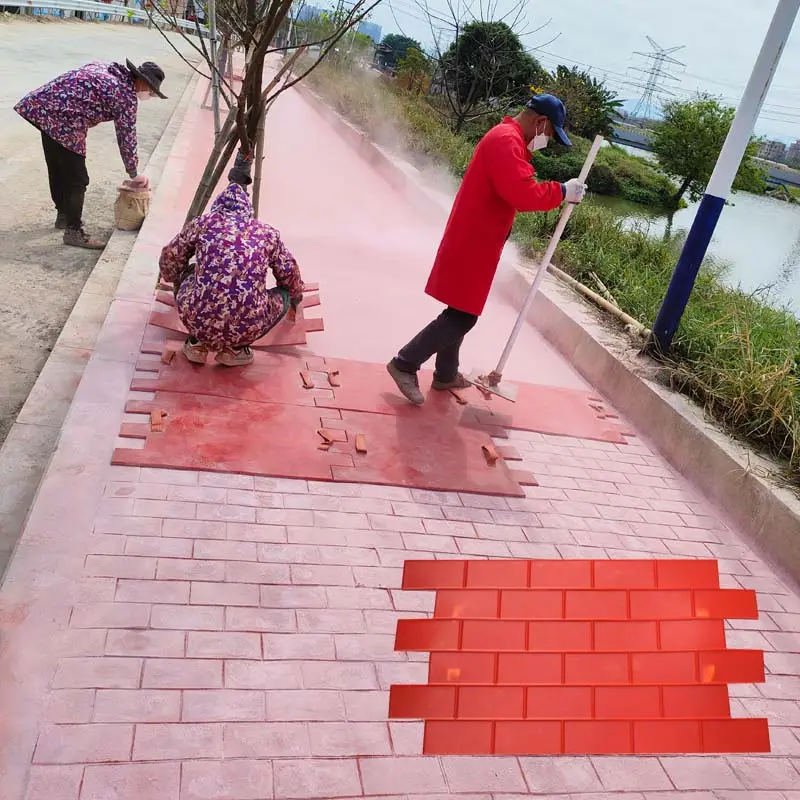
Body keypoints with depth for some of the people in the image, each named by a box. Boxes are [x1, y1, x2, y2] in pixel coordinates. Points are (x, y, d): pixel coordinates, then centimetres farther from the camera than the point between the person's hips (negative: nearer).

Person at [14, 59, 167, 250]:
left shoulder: (105, 68, 16)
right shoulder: (126, 96, -9)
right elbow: (127, 137, -6)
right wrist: (134, 174, 4)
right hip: (62, 121, -10)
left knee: (57, 168, 23)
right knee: (77, 179, -1)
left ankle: (64, 215, 39)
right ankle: (73, 231, 6)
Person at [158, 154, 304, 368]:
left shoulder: (205, 222, 10)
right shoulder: (267, 232, 12)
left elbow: (169, 260, 22)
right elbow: (291, 276, 24)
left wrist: (179, 283, 45)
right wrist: (294, 302, 46)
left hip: (198, 321, 1)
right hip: (248, 329, -1)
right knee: (284, 294, 28)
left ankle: (197, 343, 20)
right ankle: (236, 349, 13)